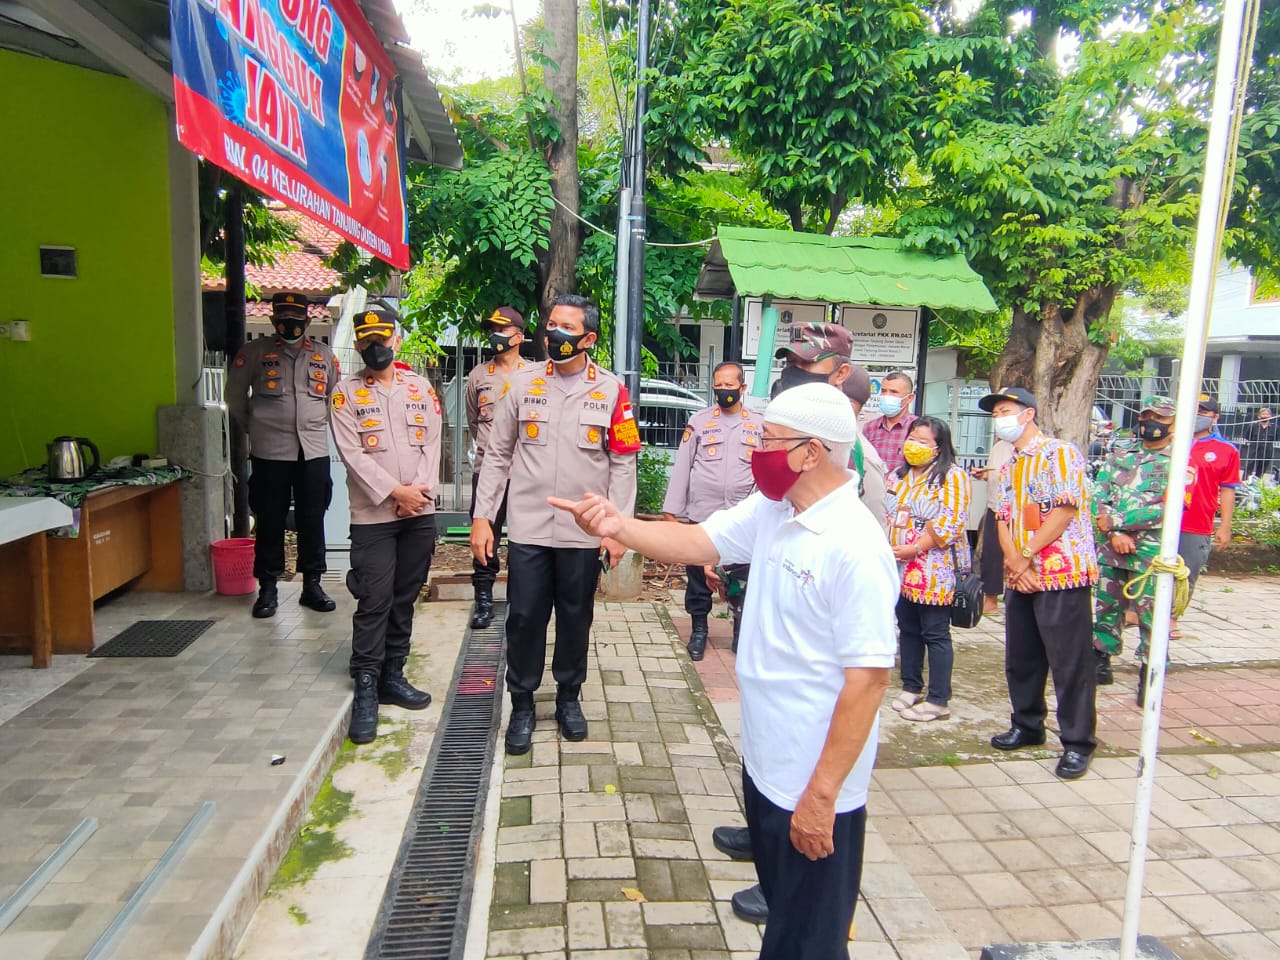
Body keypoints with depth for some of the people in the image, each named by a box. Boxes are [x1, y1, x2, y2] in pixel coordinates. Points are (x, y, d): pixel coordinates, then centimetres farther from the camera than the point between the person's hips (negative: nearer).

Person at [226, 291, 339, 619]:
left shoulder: (323, 355, 11)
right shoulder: (254, 352, 3)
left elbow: (336, 397, 22)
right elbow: (235, 396, 11)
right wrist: (255, 427, 13)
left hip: (314, 451, 2)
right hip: (269, 452, -2)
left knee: (313, 520, 7)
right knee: (269, 521, 4)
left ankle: (312, 584, 19)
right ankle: (267, 588, 15)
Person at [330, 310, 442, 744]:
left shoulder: (420, 387, 10)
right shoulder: (347, 393, 0)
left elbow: (432, 444, 4)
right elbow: (352, 454, -8)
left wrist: (421, 489, -11)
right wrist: (395, 492, -15)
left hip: (419, 513, 4)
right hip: (372, 514, -3)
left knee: (405, 599, 11)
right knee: (374, 602, -5)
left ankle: (392, 675, 23)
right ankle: (365, 690, 4)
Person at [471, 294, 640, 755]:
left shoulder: (611, 391, -2)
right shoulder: (522, 384, 2)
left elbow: (623, 463, 0)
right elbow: (497, 455, 5)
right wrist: (482, 516, 0)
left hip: (585, 531, 0)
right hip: (528, 527, 1)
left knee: (575, 618, 13)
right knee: (524, 617, 6)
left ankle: (569, 697, 32)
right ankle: (522, 704, 24)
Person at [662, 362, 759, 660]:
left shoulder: (758, 424, 7)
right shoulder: (699, 421, 3)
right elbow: (682, 467, 3)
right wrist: (671, 509, -1)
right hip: (702, 514, 0)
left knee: (742, 579, 6)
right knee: (698, 574, 8)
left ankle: (742, 632, 22)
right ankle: (698, 629, 25)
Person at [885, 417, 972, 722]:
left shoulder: (952, 475, -6)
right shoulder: (899, 476, 16)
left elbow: (951, 521, -15)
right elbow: (888, 514, 19)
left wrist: (915, 548, -19)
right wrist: (887, 548, 4)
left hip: (934, 569, -7)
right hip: (902, 568, 7)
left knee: (935, 633, -2)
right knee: (907, 629, 14)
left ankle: (939, 700, 7)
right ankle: (911, 688, 26)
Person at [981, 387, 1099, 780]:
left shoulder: (1059, 452, -5)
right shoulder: (1007, 470, 19)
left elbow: (1066, 508, -14)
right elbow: (1003, 520, 12)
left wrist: (1027, 555, -13)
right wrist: (1014, 561, -6)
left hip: (1061, 573, -8)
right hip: (1020, 578, 8)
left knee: (1070, 662, -3)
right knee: (1020, 658, 14)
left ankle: (1078, 743, 8)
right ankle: (1027, 726, 30)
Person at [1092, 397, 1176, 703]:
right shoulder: (1120, 455, 10)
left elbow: (1167, 509, -15)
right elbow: (1098, 495, 2)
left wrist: (1115, 520, -16)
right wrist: (1115, 534, -13)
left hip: (1152, 552, -4)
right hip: (1110, 548, 5)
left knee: (1151, 615, 0)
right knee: (1106, 607, 13)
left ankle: (1148, 675, 12)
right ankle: (1101, 662, 26)